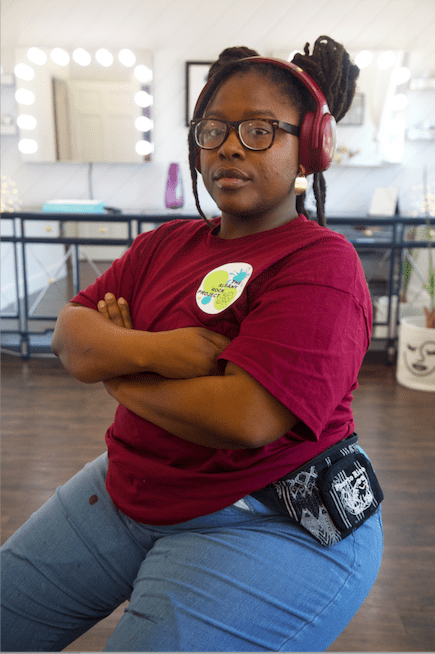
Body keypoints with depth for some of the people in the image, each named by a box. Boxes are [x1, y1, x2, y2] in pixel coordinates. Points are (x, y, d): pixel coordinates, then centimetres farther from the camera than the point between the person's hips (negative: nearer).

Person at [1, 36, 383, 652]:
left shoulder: (322, 262, -16)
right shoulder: (167, 243, 6)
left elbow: (246, 417, -28)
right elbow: (69, 332, 0)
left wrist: (116, 371, -12)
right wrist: (152, 349, -22)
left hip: (272, 525, -6)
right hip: (127, 492, 7)